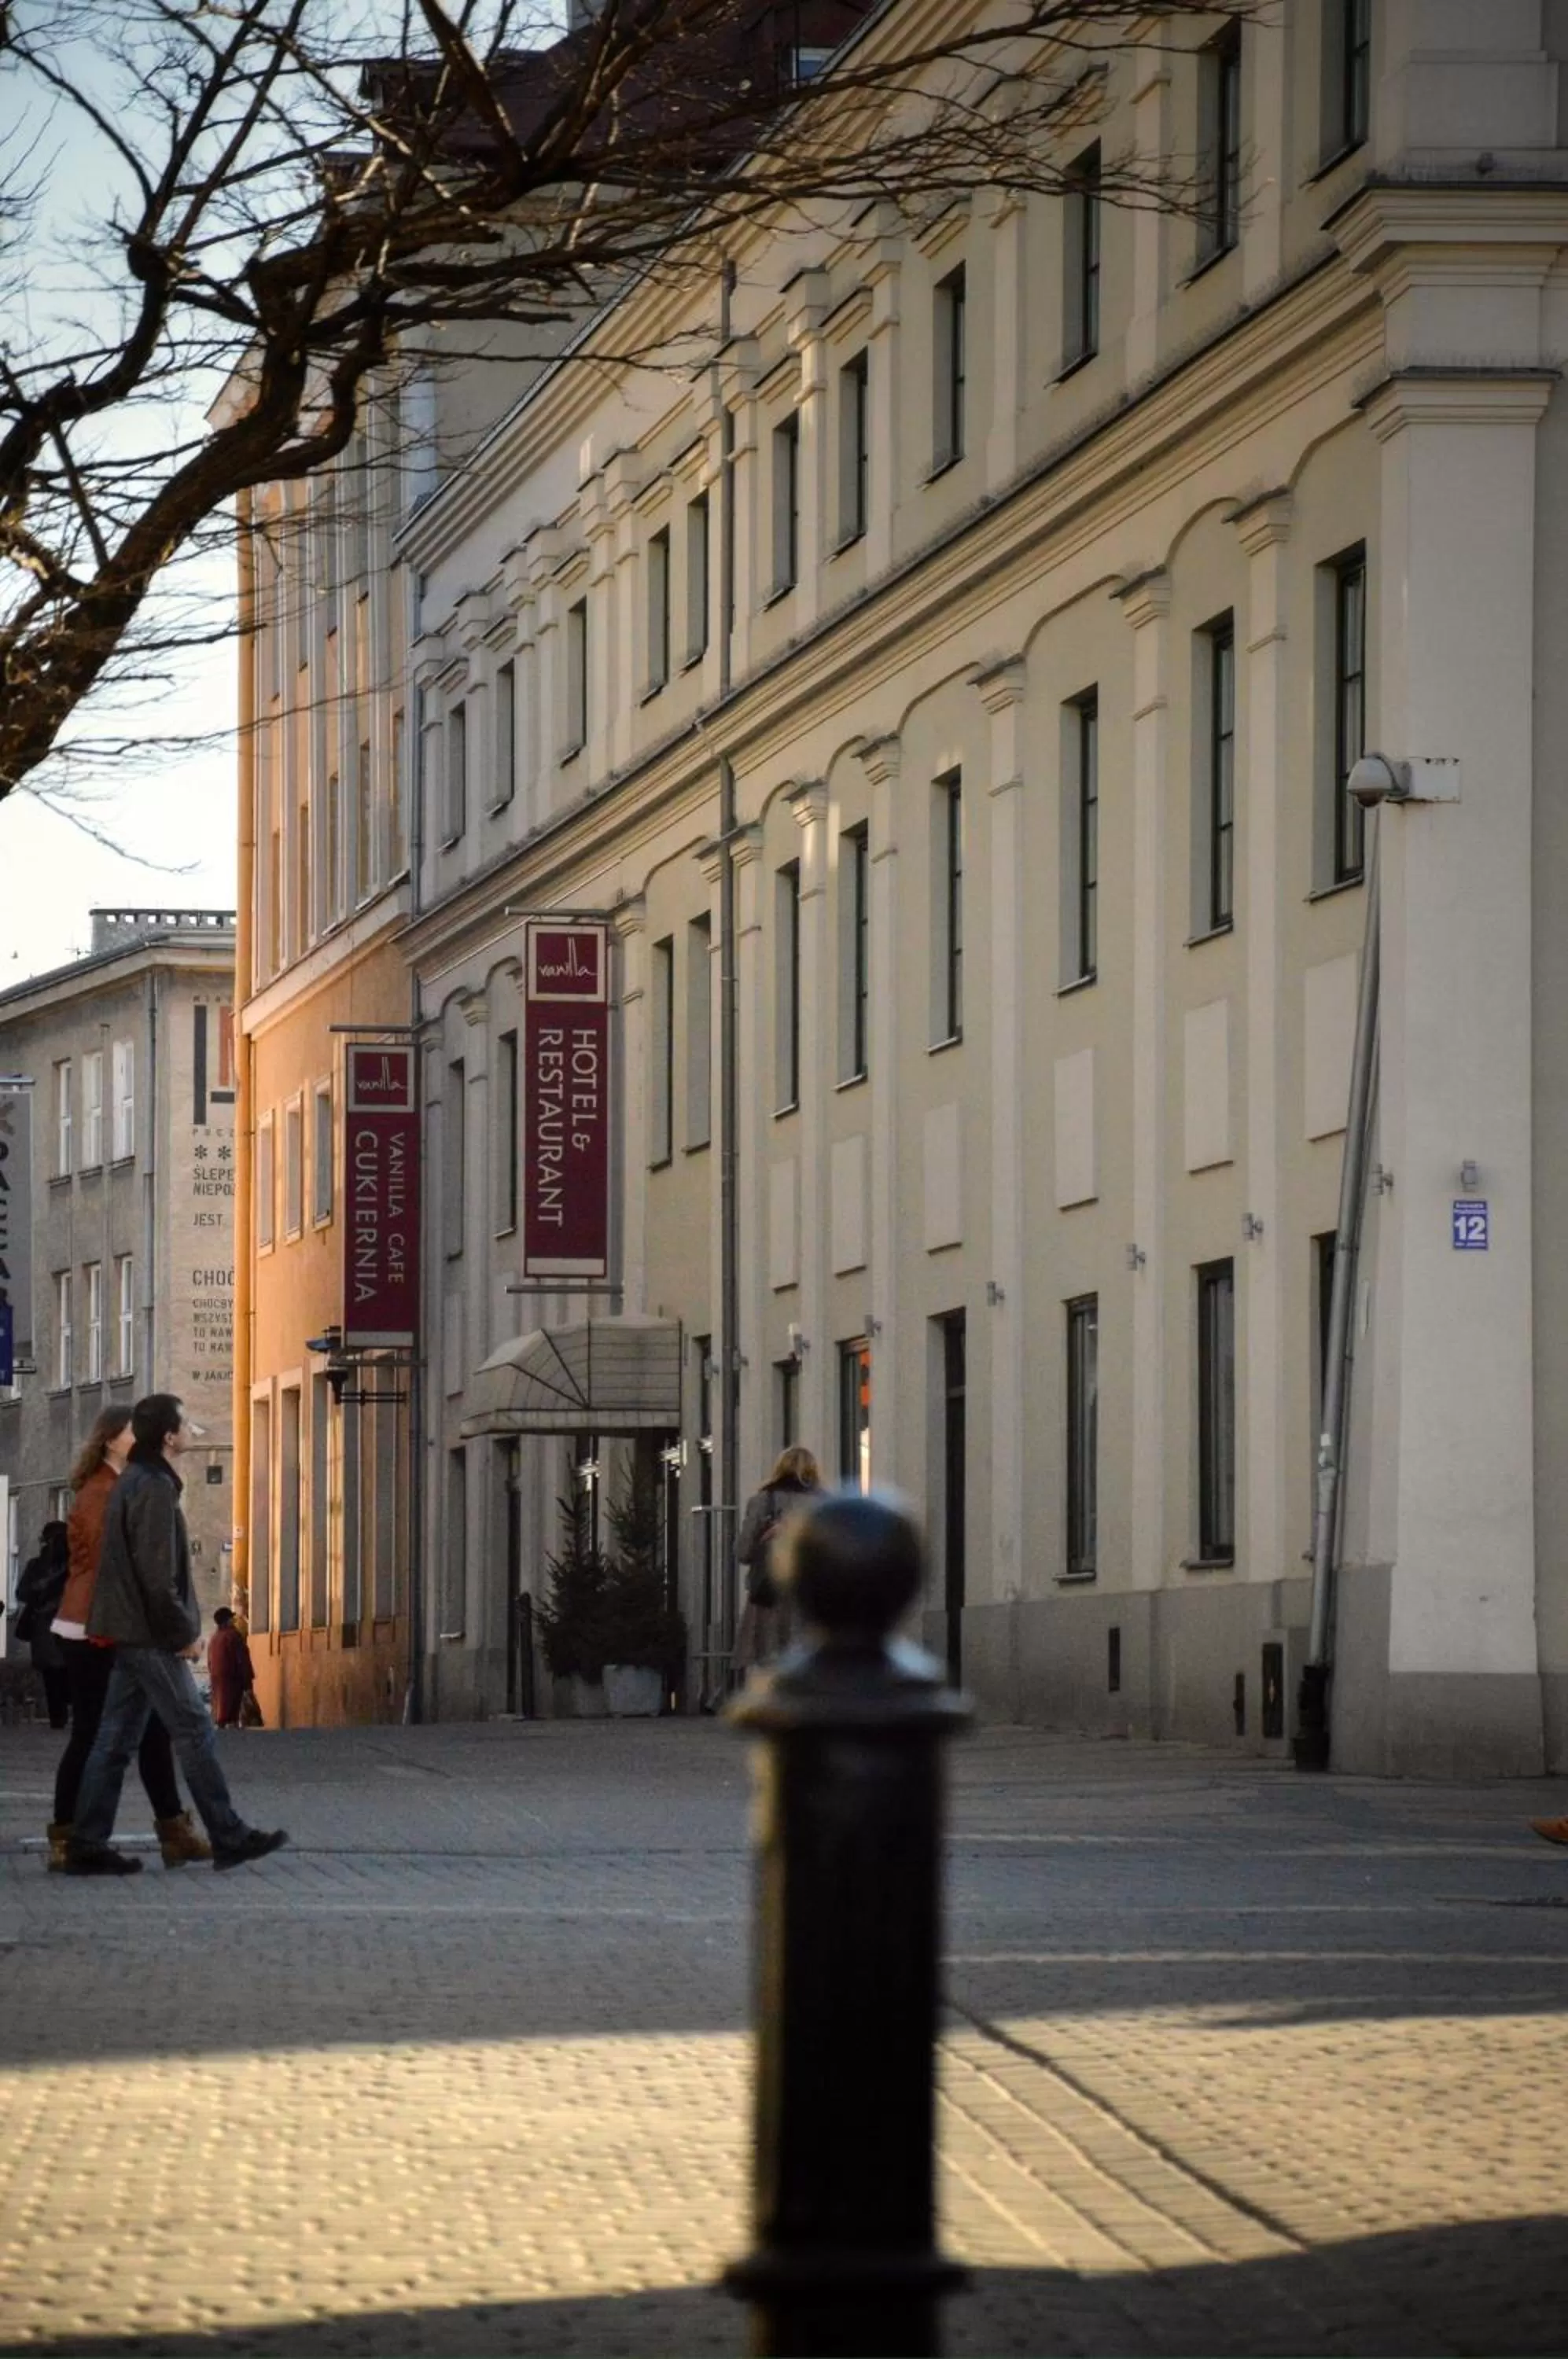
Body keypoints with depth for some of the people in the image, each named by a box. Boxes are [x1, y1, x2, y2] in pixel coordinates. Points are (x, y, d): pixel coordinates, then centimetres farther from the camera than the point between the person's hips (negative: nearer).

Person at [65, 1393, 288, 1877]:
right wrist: (183, 1632, -14)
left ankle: (87, 1845, 6)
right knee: (195, 1732, -2)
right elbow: (157, 1574, -21)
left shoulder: (134, 1482, 16)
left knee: (116, 1740, 8)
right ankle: (229, 1837, 3)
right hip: (152, 1636, -10)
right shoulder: (154, 1489, -16)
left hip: (130, 1634, 10)